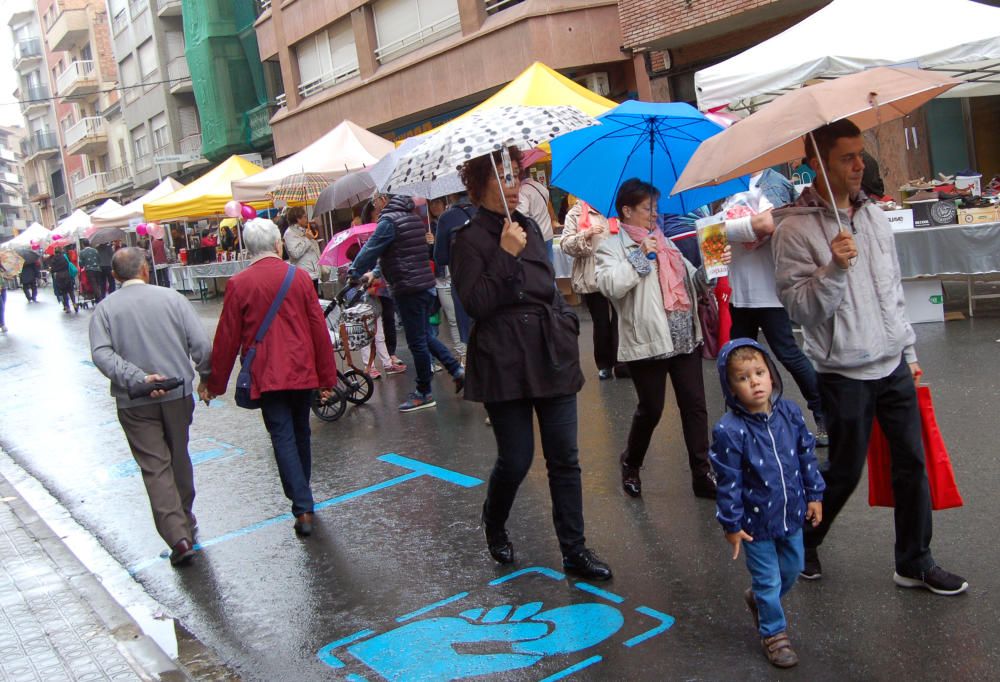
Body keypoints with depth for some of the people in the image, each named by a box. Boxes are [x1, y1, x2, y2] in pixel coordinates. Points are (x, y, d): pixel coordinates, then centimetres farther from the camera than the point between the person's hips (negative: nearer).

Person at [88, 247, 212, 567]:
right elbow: (201, 344, -7)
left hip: (134, 402, -1)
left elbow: (101, 353, -15)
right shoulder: (171, 298, -3)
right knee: (179, 458, 19)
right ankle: (185, 519, 35)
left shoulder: (105, 308, -2)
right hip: (178, 393, 1)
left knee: (155, 467, 1)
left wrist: (136, 379, -19)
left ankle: (178, 535, -9)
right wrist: (207, 378, 8)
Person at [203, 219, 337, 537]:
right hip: (303, 371, 3)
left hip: (266, 376, -3)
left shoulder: (239, 285, -7)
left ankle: (303, 509, -7)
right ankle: (302, 497, 33)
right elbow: (319, 329, -1)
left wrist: (214, 383, 8)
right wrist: (327, 376, 7)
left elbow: (227, 338, -4)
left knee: (283, 439, -1)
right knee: (301, 434, 18)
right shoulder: (299, 277, -2)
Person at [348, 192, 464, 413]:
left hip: (408, 289, -9)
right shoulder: (413, 218, 15)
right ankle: (457, 369, 13)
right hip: (426, 285, 9)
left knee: (417, 342, 0)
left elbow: (370, 250, -11)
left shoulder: (389, 221, -13)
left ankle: (424, 393, 9)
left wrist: (354, 273, 3)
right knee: (425, 336, 19)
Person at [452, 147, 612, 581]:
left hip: (552, 356, 6)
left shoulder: (529, 228, 14)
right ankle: (494, 524, 32)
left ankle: (574, 551, 16)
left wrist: (566, 325, 12)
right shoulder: (469, 239, -6)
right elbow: (475, 303, -16)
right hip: (505, 363, -6)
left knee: (564, 458, 6)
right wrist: (506, 256, -20)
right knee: (515, 459, 0)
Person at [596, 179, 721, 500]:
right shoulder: (612, 247, -3)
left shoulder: (666, 243, 19)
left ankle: (702, 473, 12)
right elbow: (610, 286, -21)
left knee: (694, 404, 4)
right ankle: (631, 464, 28)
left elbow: (691, 276, 25)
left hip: (685, 338, 6)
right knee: (651, 409, 3)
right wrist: (640, 256, -16)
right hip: (646, 342, -6)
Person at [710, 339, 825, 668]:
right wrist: (731, 524, -12)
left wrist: (814, 495, 7)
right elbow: (728, 482, -17)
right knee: (768, 579, 9)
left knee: (792, 568, 23)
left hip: (791, 514, 5)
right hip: (756, 522, -5)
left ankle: (758, 599, 51)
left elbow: (807, 455, 4)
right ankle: (773, 633, 33)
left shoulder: (789, 412, -8)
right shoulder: (729, 430, -24)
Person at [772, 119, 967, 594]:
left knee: (912, 465, 8)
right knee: (845, 470, 5)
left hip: (893, 366, 6)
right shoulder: (795, 229, -11)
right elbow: (799, 306, -16)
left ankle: (915, 564, 23)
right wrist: (833, 269, -30)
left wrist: (908, 351, 17)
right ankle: (803, 543, 30)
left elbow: (893, 291, 16)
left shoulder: (874, 216, 9)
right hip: (844, 373, -6)